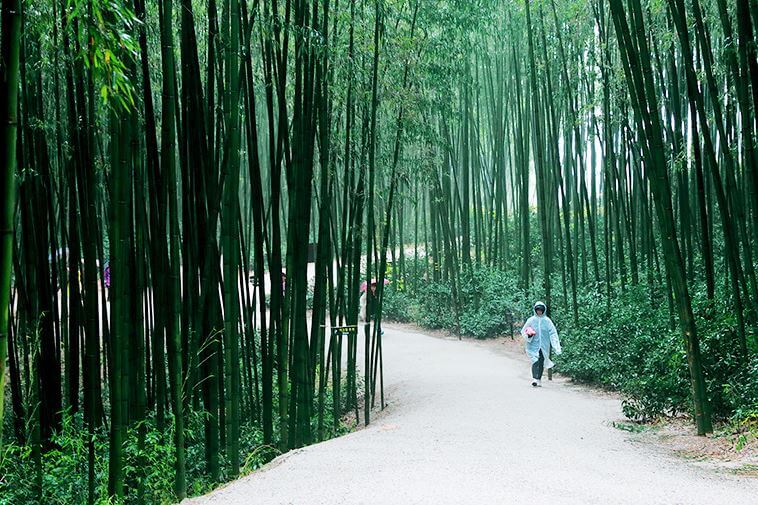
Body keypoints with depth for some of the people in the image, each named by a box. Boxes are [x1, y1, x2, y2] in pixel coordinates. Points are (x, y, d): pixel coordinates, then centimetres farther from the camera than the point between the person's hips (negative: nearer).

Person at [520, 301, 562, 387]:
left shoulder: (547, 321, 2)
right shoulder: (531, 320, 2)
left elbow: (553, 333, -1)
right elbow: (523, 331, 10)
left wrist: (557, 347, -10)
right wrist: (529, 335, -13)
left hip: (544, 346, 1)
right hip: (534, 345, -1)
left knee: (541, 363, 6)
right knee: (535, 361, -16)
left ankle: (539, 379, 18)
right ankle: (534, 379, -21)